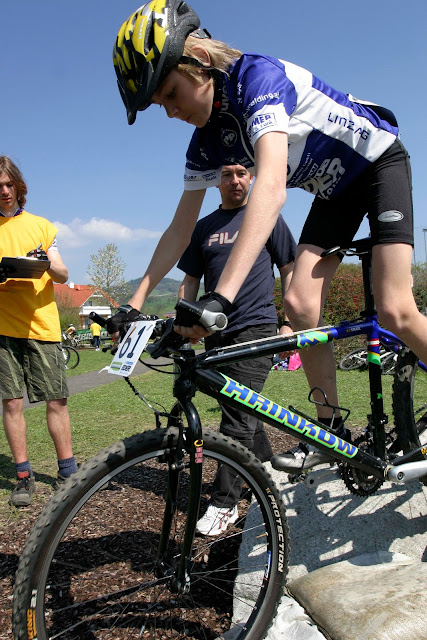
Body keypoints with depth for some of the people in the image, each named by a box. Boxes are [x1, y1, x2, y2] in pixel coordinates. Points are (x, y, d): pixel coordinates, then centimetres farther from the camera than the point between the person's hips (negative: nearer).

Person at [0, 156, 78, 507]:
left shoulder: (41, 225, 11)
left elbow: (62, 275, 6)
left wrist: (47, 263, -16)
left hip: (42, 324, 0)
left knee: (57, 400, 0)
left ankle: (67, 471, 12)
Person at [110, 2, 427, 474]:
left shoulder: (258, 75, -29)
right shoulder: (207, 143, -6)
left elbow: (271, 186, -44)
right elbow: (180, 229, -3)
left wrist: (220, 296, -53)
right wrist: (134, 303, -9)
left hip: (379, 160, -6)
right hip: (335, 189, 6)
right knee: (299, 305, -10)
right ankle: (333, 430, 6)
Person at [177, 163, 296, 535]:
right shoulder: (203, 228, 15)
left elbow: (288, 270, 5)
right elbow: (191, 282, 16)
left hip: (256, 327, -4)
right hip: (216, 333, 5)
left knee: (238, 417, -9)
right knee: (243, 412, 13)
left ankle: (224, 503, 0)